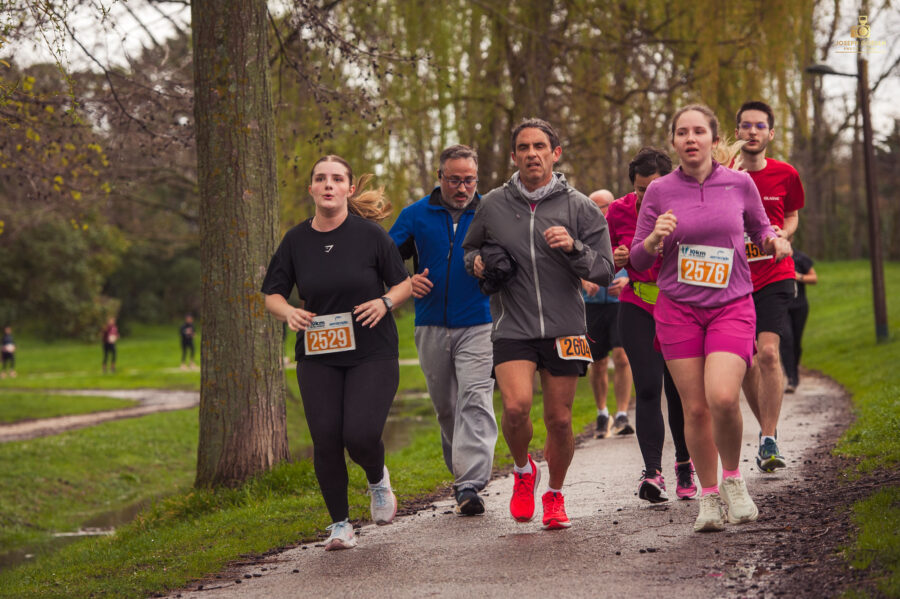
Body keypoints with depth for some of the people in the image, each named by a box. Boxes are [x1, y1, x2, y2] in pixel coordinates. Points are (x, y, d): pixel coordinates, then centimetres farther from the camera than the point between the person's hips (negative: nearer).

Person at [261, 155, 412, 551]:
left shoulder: (370, 234, -4)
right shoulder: (296, 241, 3)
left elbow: (404, 283, 5)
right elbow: (272, 293, 10)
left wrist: (385, 302, -16)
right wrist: (288, 311, -11)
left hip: (372, 354, -2)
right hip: (317, 358, 2)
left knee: (361, 435, -15)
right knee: (326, 440, -5)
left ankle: (378, 479, 23)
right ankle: (340, 524, 14)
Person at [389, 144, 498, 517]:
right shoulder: (415, 216, 5)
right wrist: (406, 282, -8)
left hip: (478, 325, -3)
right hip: (431, 327, 3)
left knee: (475, 401, -16)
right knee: (444, 406, 12)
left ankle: (470, 486, -22)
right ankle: (463, 472, 31)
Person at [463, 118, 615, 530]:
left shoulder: (579, 208, 0)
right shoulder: (492, 206, 4)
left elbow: (604, 272, -2)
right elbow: (470, 248, 22)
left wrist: (573, 248, -19)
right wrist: (476, 262, 0)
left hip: (564, 329, 0)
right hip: (512, 328, 0)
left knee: (559, 420, 4)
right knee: (516, 407, -20)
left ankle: (555, 495, 28)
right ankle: (523, 470, 11)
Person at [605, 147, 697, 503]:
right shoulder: (619, 211, -4)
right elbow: (606, 267, 9)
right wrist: (616, 261, -13)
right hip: (638, 309, 1)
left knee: (678, 391, 2)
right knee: (648, 388, -14)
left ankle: (685, 463, 26)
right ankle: (653, 473, -19)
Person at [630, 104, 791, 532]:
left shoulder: (739, 184, 1)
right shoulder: (660, 192, 0)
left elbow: (759, 228, 19)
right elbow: (637, 261, 4)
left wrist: (774, 241, -4)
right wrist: (655, 240, -17)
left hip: (731, 308, -1)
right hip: (677, 309, 1)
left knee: (723, 398, -21)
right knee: (695, 408, -1)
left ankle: (733, 477, 5)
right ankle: (708, 497, 16)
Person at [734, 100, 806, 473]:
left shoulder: (785, 175, 0)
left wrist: (782, 234, -4)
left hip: (774, 275, -1)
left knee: (768, 351, -17)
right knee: (745, 362, 4)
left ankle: (769, 441, -12)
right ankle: (767, 427, 28)